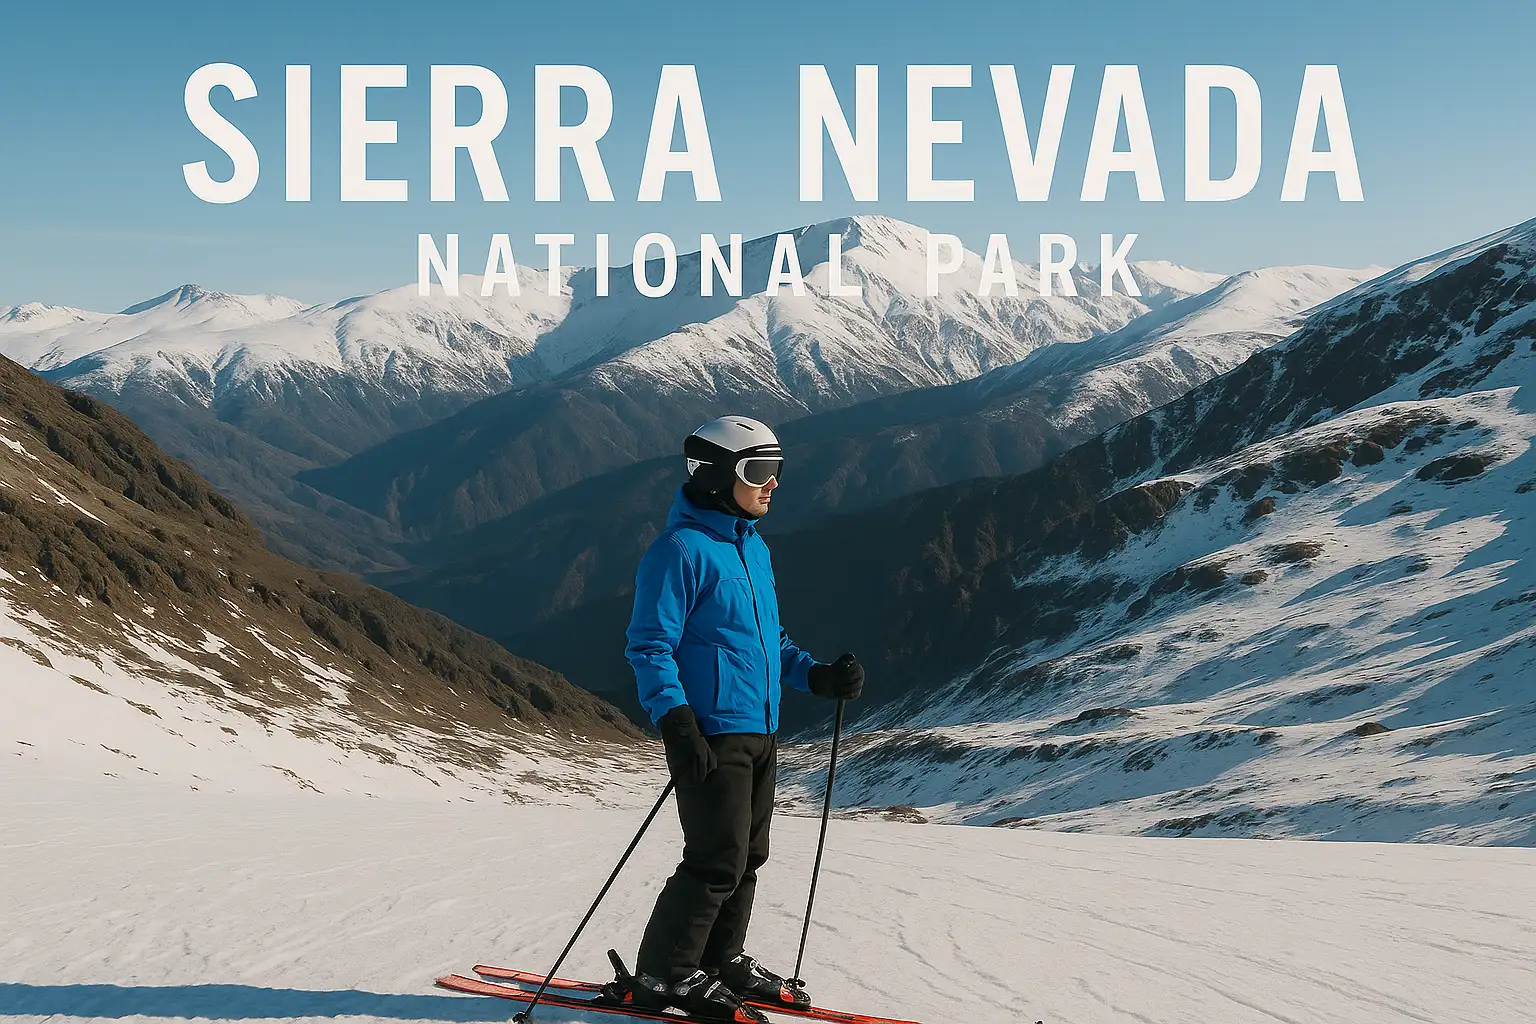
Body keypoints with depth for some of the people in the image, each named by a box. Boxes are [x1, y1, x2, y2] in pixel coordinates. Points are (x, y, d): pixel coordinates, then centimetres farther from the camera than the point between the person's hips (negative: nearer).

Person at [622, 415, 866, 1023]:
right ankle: (663, 975, 4)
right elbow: (649, 646, -15)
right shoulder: (682, 550, -13)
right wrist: (675, 720, -26)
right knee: (718, 860, -9)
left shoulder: (753, 547, 15)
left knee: (747, 856, 14)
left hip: (759, 732, 9)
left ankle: (720, 959, 28)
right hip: (712, 733, -9)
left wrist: (817, 677, 9)